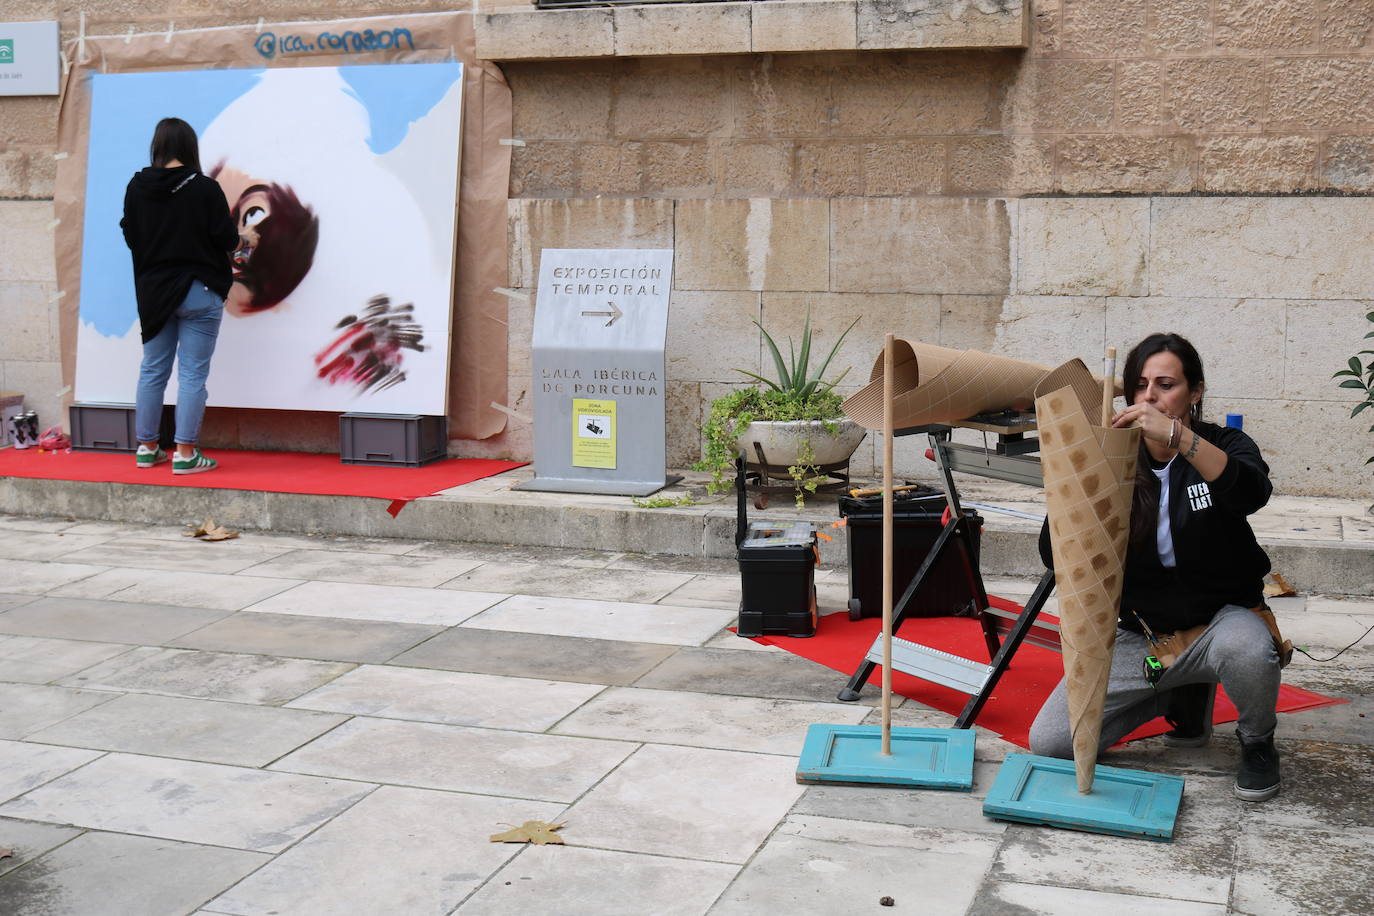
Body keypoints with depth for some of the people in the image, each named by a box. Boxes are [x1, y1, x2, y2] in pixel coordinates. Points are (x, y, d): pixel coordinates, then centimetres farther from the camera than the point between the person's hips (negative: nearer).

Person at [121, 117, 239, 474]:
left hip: (154, 291, 4)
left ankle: (146, 448, 21)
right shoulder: (205, 189, -14)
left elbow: (130, 236, 6)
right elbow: (227, 240, -11)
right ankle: (185, 454, 0)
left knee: (152, 370, 14)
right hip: (199, 291, -4)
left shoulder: (137, 187, -2)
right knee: (193, 374, 0)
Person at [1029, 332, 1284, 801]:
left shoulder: (1225, 446, -5)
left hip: (1222, 616, -3)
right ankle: (1186, 696, 15)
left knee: (1245, 648, -41)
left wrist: (1178, 435, -44)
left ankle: (1258, 743, -4)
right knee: (1048, 742, -9)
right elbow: (1056, 559, -12)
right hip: (1141, 635, 3)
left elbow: (1251, 493, -32)